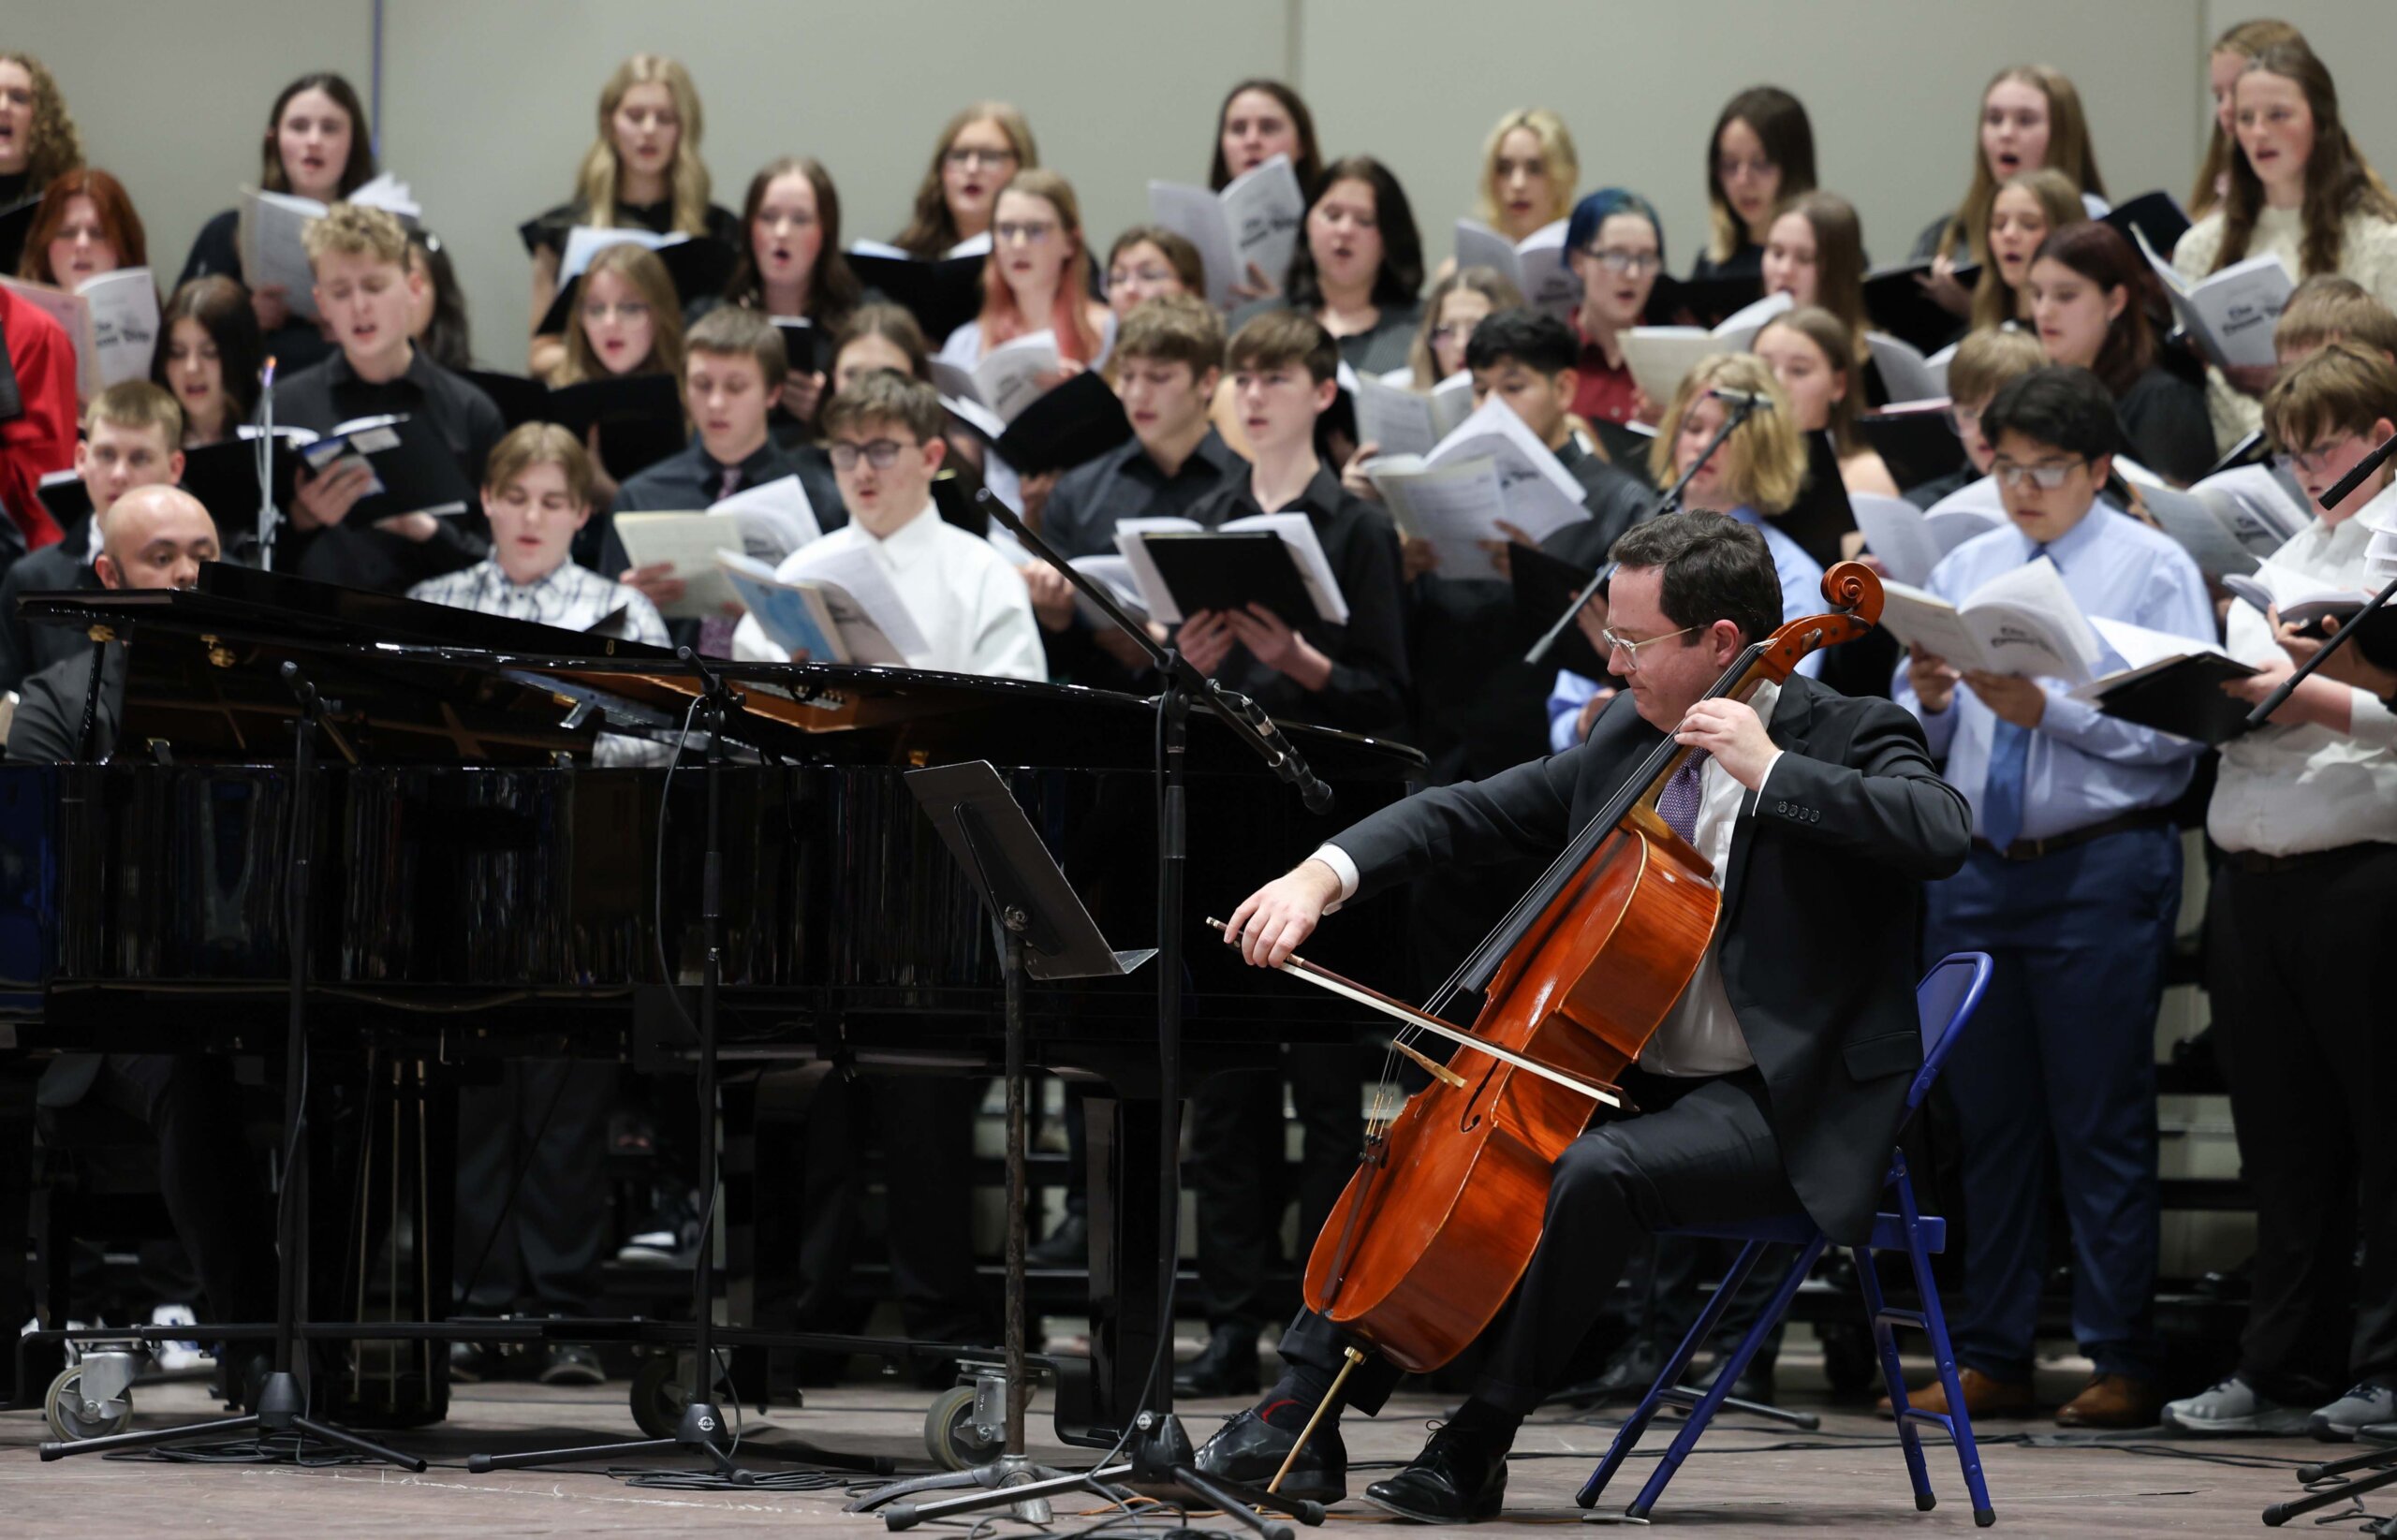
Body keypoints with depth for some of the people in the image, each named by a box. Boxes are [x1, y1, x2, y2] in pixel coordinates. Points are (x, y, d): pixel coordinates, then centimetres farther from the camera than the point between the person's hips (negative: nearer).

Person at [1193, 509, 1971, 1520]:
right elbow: (1476, 815, 9)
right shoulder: (1626, 736, 9)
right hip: (1639, 1082, 8)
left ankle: (1476, 1446, -21)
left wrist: (1769, 770, -29)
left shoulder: (1845, 739, -11)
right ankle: (1302, 1423, 2)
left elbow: (1942, 834, -30)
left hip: (1791, 1109, -8)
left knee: (1597, 1170, -33)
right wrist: (1323, 876, -7)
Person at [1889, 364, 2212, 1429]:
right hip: (1976, 869, 5)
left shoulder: (2153, 570, 0)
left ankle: (2123, 1362, 2)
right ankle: (1990, 1359, 14)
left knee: (2102, 1123, -3)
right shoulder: (1965, 569, 14)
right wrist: (1930, 699, -9)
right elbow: (1917, 736, 12)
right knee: (1989, 1120, 8)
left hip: (2101, 871, -5)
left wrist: (2048, 710, -19)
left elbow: (2176, 727, -12)